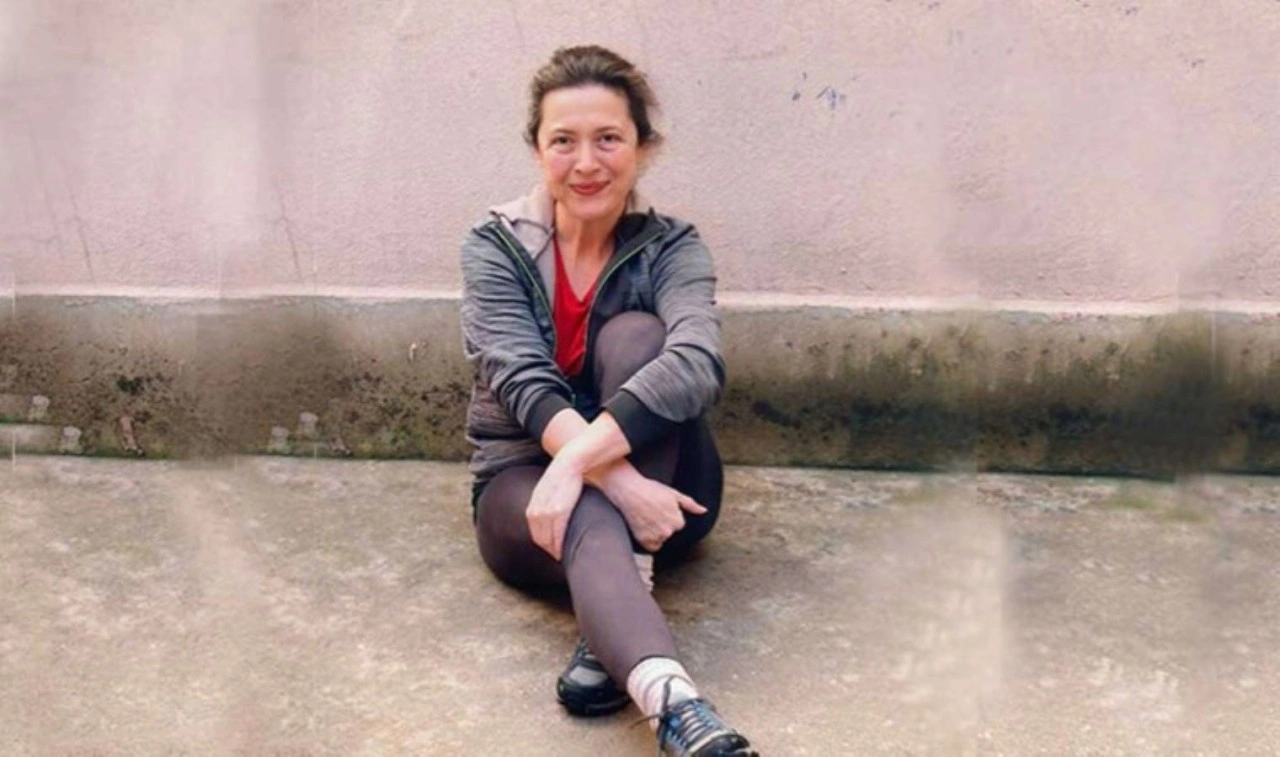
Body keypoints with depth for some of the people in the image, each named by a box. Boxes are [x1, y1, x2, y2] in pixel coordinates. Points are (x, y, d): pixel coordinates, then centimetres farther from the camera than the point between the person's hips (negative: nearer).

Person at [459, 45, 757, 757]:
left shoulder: (671, 247, -5)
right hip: (525, 480, -1)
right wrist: (617, 483, -36)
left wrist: (577, 462, -40)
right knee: (595, 525, -36)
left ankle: (614, 638, -36)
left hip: (655, 482, 1)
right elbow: (524, 384, -19)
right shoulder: (496, 245, -5)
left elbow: (699, 364, -26)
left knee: (633, 334, -27)